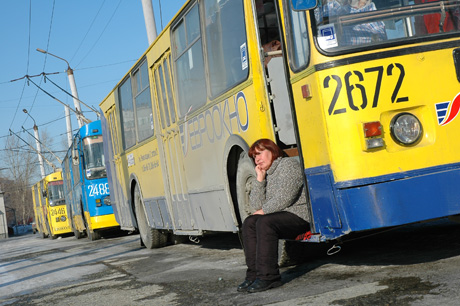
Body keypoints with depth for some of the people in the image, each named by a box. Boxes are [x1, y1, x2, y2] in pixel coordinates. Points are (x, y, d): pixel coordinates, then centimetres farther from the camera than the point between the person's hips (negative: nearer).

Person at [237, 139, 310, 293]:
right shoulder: (266, 174, 18)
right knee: (249, 223, -10)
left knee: (265, 222, -29)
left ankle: (268, 276, -29)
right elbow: (256, 205, 9)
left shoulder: (289, 165, -5)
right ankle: (254, 273, -14)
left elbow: (285, 197, -17)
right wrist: (259, 179, 2)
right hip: (282, 217, 8)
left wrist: (264, 211, -8)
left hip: (300, 215, -8)